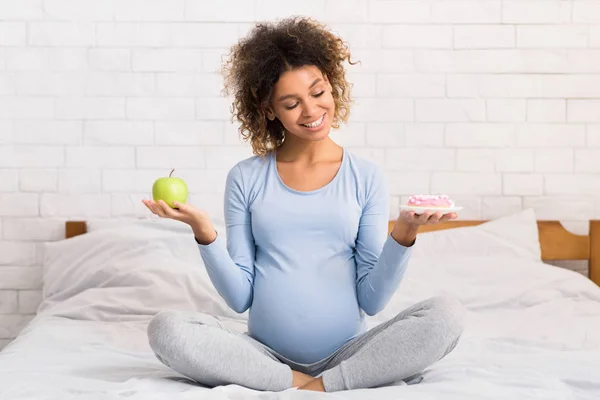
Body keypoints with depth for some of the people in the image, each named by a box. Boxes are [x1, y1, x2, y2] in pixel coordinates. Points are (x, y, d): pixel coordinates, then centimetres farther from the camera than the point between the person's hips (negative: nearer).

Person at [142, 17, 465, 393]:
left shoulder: (366, 177, 6)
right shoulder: (246, 178, 7)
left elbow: (372, 299, 1)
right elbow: (240, 297, 3)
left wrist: (404, 234, -14)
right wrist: (204, 232, -10)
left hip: (347, 354, 0)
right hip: (266, 355, 1)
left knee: (447, 314, -25)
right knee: (165, 328, -24)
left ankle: (320, 387, -19)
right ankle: (304, 387, -17)